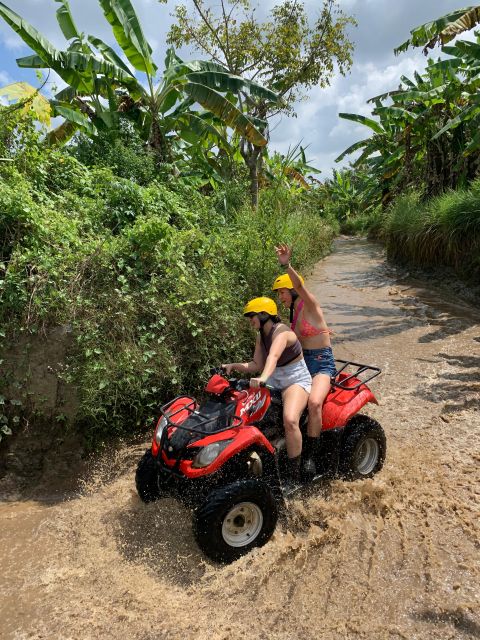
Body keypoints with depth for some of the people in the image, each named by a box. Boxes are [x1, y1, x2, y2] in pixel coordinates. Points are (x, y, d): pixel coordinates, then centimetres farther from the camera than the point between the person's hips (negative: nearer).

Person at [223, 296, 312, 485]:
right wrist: (234, 366, -10)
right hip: (274, 381, 8)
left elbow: (273, 357, -40)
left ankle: (294, 474, -16)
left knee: (290, 420, -32)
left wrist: (263, 378, -58)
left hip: (296, 380, -8)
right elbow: (256, 364, 4)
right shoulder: (261, 335, 6)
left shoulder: (281, 332, -20)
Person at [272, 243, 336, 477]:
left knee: (314, 402, -31)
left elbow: (299, 285, -33)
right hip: (303, 361, 8)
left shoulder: (310, 306, -11)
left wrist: (286, 265, -50)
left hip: (322, 363, -8)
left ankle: (310, 457, -19)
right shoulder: (294, 312, 11)